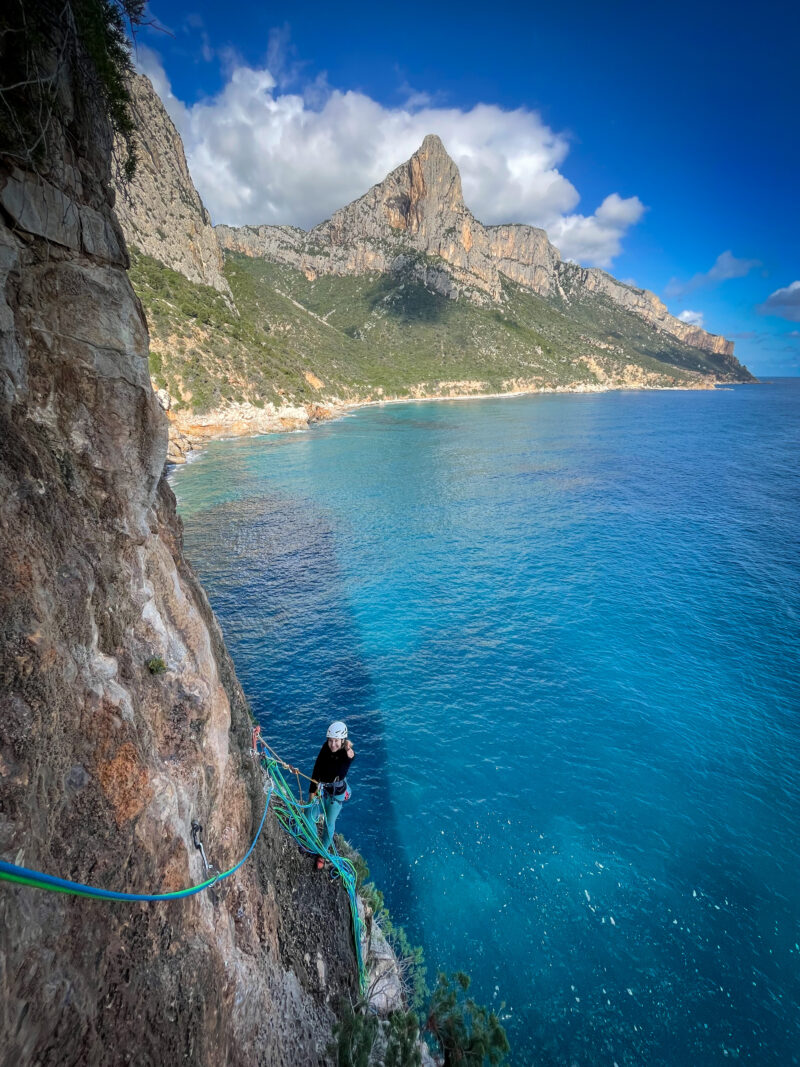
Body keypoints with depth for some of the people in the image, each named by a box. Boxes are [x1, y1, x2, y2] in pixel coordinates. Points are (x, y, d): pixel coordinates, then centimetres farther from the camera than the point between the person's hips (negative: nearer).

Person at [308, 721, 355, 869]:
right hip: (320, 788, 3)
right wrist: (312, 791, -8)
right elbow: (317, 769, -10)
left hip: (336, 793, -3)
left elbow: (340, 775, -33)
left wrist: (349, 755, -42)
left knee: (329, 824, 14)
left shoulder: (348, 754, -25)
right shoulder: (326, 748, -17)